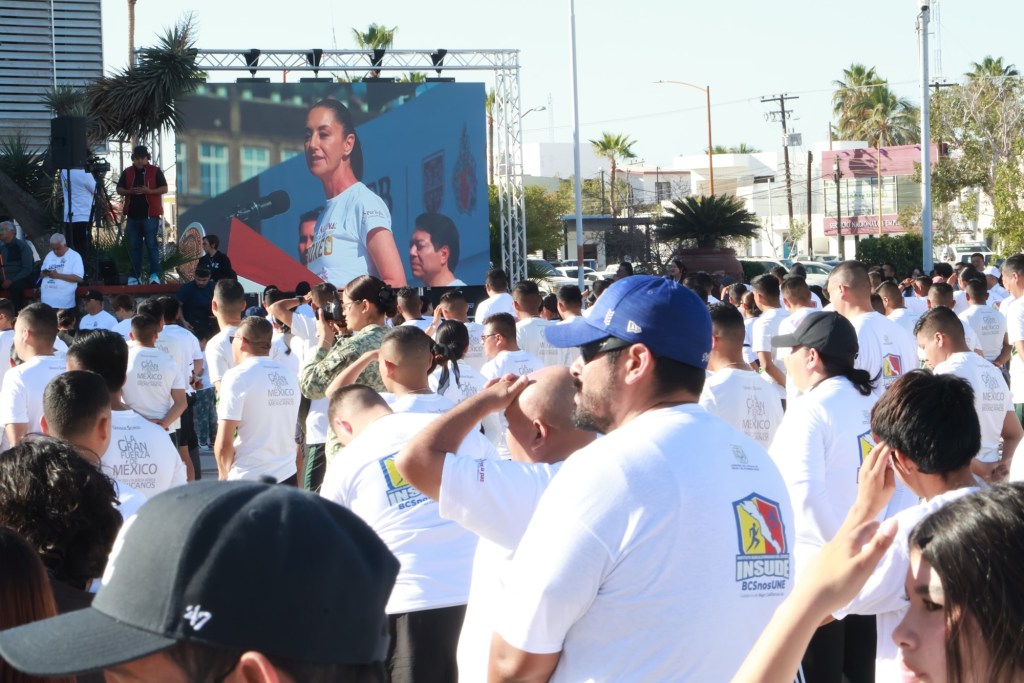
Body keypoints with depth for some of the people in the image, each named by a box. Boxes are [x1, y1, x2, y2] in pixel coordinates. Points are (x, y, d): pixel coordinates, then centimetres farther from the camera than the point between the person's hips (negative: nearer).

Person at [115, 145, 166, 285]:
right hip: (133, 215, 4)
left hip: (150, 215, -4)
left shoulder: (155, 171, 3)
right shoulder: (127, 172, 12)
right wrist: (129, 191, -10)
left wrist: (149, 191, -17)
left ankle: (155, 275, -11)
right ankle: (135, 275, 9)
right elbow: (119, 190, 11)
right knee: (134, 246, 5)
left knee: (151, 245, -9)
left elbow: (164, 189, -2)